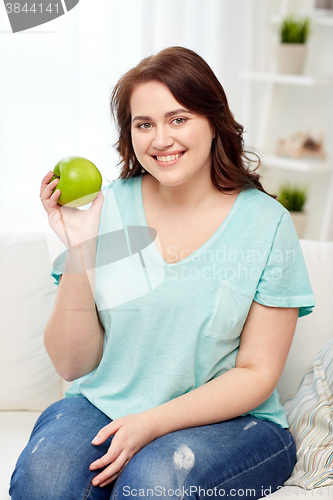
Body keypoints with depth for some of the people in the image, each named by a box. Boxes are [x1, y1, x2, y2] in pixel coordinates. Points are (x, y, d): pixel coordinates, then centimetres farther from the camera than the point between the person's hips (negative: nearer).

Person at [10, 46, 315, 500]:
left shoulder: (266, 223, -5)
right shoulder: (106, 209, -1)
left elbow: (257, 373, -4)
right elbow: (72, 365, -1)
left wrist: (154, 423, -18)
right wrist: (78, 250, -14)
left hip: (229, 422, -1)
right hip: (104, 405, 2)